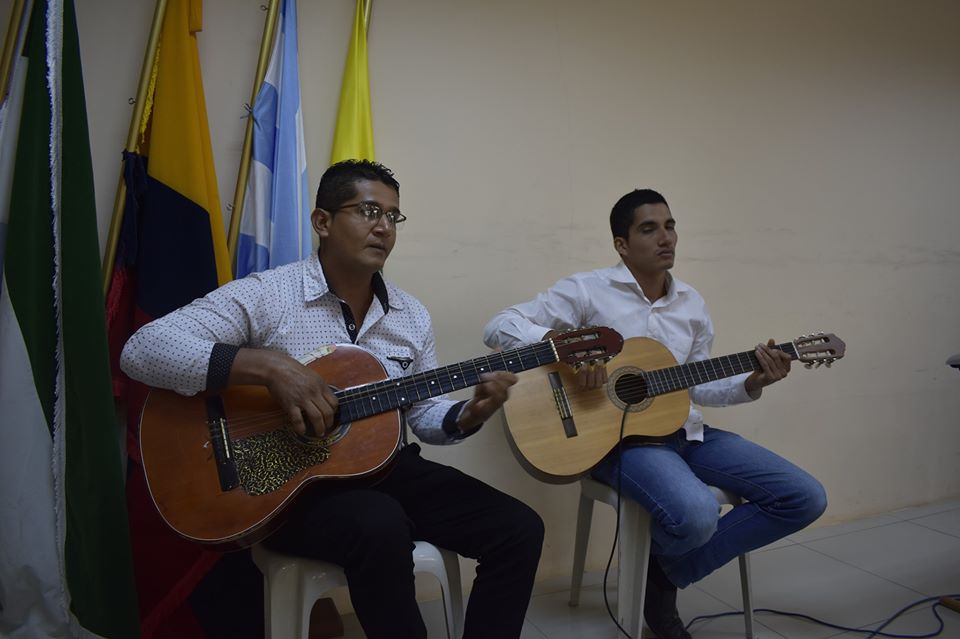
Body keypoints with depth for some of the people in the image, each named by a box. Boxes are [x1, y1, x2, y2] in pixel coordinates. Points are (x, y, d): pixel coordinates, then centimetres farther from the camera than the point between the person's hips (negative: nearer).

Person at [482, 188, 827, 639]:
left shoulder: (691, 303, 12)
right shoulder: (588, 290, -7)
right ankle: (661, 562, 7)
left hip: (686, 432, 7)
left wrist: (753, 383, 0)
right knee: (696, 515, -36)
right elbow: (498, 327, -11)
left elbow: (696, 386, 18)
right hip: (621, 437, -7)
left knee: (805, 499, -2)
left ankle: (667, 574, 5)